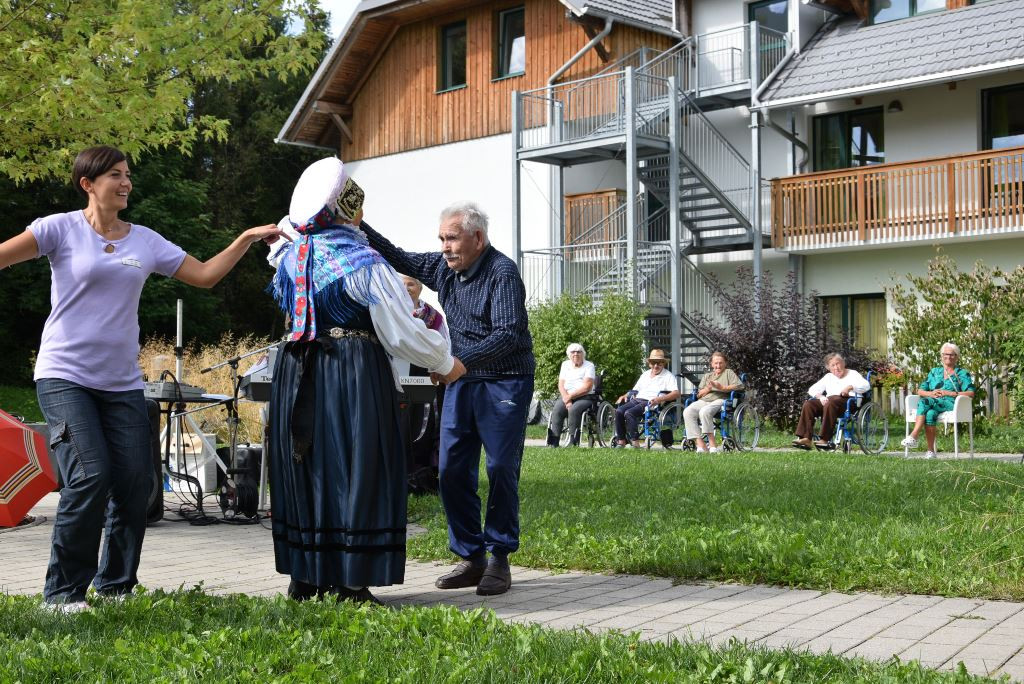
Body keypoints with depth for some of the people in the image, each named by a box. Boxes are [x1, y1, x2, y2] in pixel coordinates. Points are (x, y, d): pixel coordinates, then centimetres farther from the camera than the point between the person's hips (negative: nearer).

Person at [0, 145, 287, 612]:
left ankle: (115, 583, 18)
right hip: (65, 375, -5)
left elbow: (205, 275, 13)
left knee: (135, 483, -1)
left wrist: (247, 238, 8)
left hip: (122, 382, 5)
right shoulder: (62, 229, -1)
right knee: (90, 476, -17)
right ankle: (62, 591, -1)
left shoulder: (146, 241, 11)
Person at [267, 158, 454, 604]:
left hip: (296, 377, 7)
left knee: (304, 471, 13)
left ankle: (304, 577, 20)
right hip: (355, 378, -6)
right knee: (354, 472, 0)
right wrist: (445, 362, 6)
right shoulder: (364, 263, -12)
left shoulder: (291, 257, 8)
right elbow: (402, 333, -12)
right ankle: (350, 584, 1)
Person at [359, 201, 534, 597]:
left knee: (501, 471, -4)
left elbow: (507, 334, -25)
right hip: (460, 380, 7)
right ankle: (471, 557, 12)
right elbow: (397, 259, 17)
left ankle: (499, 561, 6)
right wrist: (357, 227, 4)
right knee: (452, 471, 3)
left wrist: (464, 362, -37)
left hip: (504, 383, -7)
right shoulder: (442, 267, 7)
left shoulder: (503, 273, -15)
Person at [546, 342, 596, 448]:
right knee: (556, 410, -27)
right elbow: (561, 385, 7)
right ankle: (554, 442, -31)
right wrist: (566, 399, -11)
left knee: (574, 410, -35)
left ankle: (573, 442, -32)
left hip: (585, 398, -4)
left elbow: (586, 388, -10)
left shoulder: (589, 366, 1)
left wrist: (570, 396, -14)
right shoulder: (565, 364, 15)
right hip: (566, 396, 4)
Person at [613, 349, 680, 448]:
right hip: (637, 399, 7)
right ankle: (621, 441, -19)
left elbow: (676, 394, -8)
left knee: (629, 413, -31)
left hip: (650, 403, -7)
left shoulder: (668, 376, 6)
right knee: (619, 411, -20)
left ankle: (635, 442, -31)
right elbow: (635, 390, 33)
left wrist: (660, 399, -24)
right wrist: (624, 396, 11)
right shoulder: (645, 375, 28)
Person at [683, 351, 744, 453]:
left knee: (704, 411, -38)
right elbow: (699, 394, 22)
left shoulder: (728, 372, 17)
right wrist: (707, 389, 0)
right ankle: (700, 445, -33)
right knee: (687, 412, -27)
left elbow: (740, 385, 0)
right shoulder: (707, 375, 31)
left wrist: (722, 388, -9)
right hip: (703, 401, 5)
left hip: (719, 400, -5)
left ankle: (712, 445, -35)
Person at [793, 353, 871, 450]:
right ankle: (806, 438, -35)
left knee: (831, 400, -39)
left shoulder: (852, 374, 17)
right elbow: (812, 390, 24)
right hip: (828, 401, 5)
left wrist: (850, 387, -17)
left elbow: (866, 386, -1)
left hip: (848, 402, -5)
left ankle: (825, 440, -45)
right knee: (808, 404, -23)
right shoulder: (828, 377, 31)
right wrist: (820, 396, 1)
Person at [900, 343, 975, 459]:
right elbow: (920, 391, 21)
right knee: (930, 414, -37)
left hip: (950, 404, -3)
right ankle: (930, 451, -38)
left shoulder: (962, 374, 15)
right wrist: (931, 394, -3)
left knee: (924, 402, -33)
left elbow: (971, 393, 1)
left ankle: (913, 436, -43)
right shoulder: (934, 372, 26)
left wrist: (949, 393, -8)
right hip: (933, 404, 3)